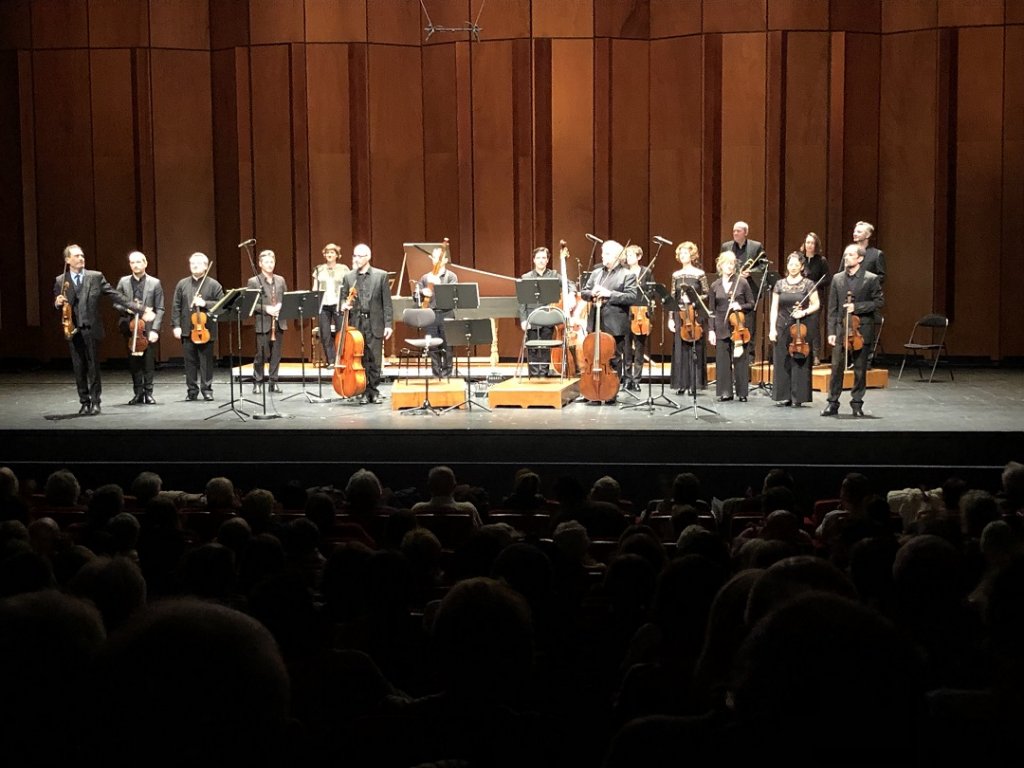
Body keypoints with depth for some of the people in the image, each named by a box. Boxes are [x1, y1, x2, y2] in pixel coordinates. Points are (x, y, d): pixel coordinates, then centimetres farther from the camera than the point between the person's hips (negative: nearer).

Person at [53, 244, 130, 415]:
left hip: (91, 329, -1)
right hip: (73, 330, 1)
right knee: (79, 369, 5)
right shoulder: (60, 281, 6)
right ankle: (84, 402, 13)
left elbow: (114, 295, 1)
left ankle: (95, 402, 7)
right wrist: (57, 303, -15)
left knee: (94, 367, 0)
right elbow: (57, 305, 10)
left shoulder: (96, 277, 3)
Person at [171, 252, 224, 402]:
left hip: (206, 329, -2)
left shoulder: (214, 285, 2)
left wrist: (205, 303, -16)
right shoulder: (182, 284, 9)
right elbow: (176, 306, 7)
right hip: (187, 330, 2)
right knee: (190, 362, 6)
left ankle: (207, 390, 11)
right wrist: (176, 325, -1)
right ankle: (192, 391, 12)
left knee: (206, 361, 2)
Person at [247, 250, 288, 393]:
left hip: (279, 323, 4)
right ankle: (257, 382, 9)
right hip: (263, 323, -4)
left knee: (276, 354, 6)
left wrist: (280, 306, -6)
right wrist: (266, 309, -18)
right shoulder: (253, 282, -2)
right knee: (261, 354, -3)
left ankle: (273, 382, 12)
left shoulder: (280, 280, 12)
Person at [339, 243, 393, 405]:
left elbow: (387, 303, 0)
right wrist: (345, 305, -12)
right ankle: (364, 391, 11)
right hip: (356, 324, 2)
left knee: (375, 360, 1)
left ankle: (374, 390, 13)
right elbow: (344, 300, 12)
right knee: (359, 360, 3)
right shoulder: (348, 277, 9)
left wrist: (388, 324, -6)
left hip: (375, 324, -2)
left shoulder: (381, 275, 2)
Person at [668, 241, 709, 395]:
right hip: (679, 314, 3)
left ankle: (694, 383, 3)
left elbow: (706, 295, 1)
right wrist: (670, 318, 3)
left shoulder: (699, 274, -1)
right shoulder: (676, 275, 9)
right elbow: (672, 298, 9)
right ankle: (681, 383, 7)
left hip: (695, 315, -3)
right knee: (679, 349, 2)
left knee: (694, 349, -1)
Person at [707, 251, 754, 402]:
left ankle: (742, 393, 6)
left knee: (740, 359, -1)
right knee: (722, 360, 2)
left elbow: (751, 304, 4)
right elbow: (712, 310, 9)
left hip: (739, 326, -2)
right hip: (721, 328, 2)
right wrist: (711, 330, 2)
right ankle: (725, 392, 10)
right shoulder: (715, 286, 7)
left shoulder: (742, 283, 0)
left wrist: (740, 307, -15)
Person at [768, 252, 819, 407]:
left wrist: (804, 312, -14)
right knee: (782, 362, 1)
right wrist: (772, 329, 0)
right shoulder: (780, 284, 8)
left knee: (799, 362, -2)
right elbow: (774, 308, 7)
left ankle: (798, 397, 3)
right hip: (783, 327, 2)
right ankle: (783, 396, 7)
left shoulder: (808, 284, 2)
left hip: (801, 328, -2)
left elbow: (816, 305, 4)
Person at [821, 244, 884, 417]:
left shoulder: (871, 279, -1)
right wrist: (831, 331, 0)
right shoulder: (837, 278, 9)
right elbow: (832, 308, 7)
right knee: (836, 368, 0)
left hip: (862, 331, -2)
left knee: (860, 369, 4)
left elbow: (879, 302, -3)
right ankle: (833, 403, 7)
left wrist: (857, 307, -14)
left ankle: (857, 403, 14)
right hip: (841, 330, 2)